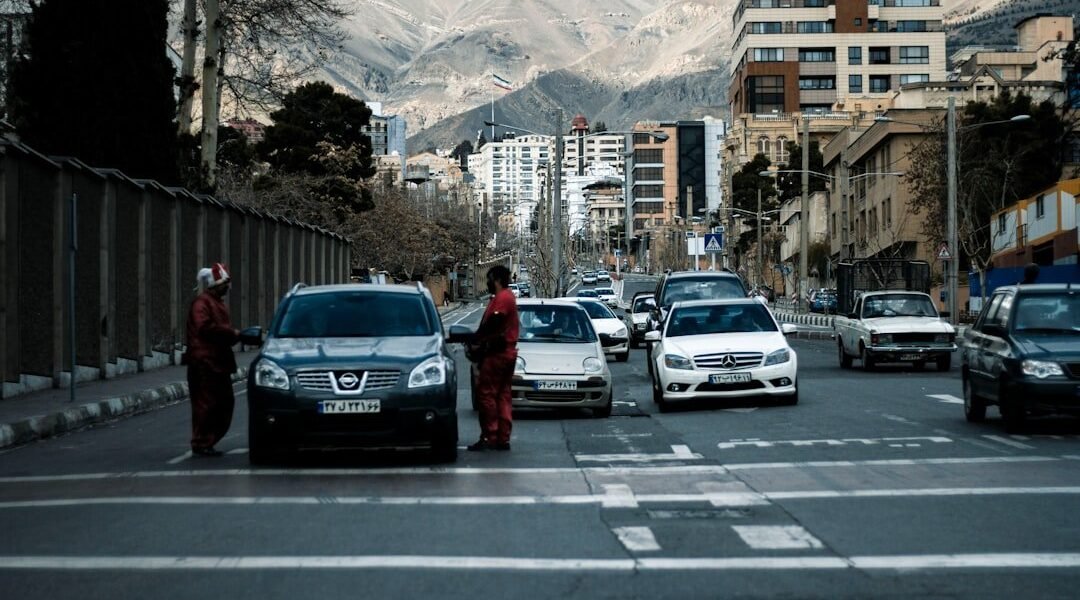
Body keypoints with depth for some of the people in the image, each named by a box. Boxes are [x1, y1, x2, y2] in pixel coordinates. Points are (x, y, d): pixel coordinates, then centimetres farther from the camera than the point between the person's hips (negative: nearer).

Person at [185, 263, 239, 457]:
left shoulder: (217, 303, 23)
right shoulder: (201, 302, -10)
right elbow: (204, 327, -24)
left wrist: (236, 335, 7)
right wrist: (231, 333, -19)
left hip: (218, 362, 10)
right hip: (205, 362, -10)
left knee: (225, 402, 10)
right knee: (206, 403, -8)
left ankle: (208, 441, 17)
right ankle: (201, 443, -3)